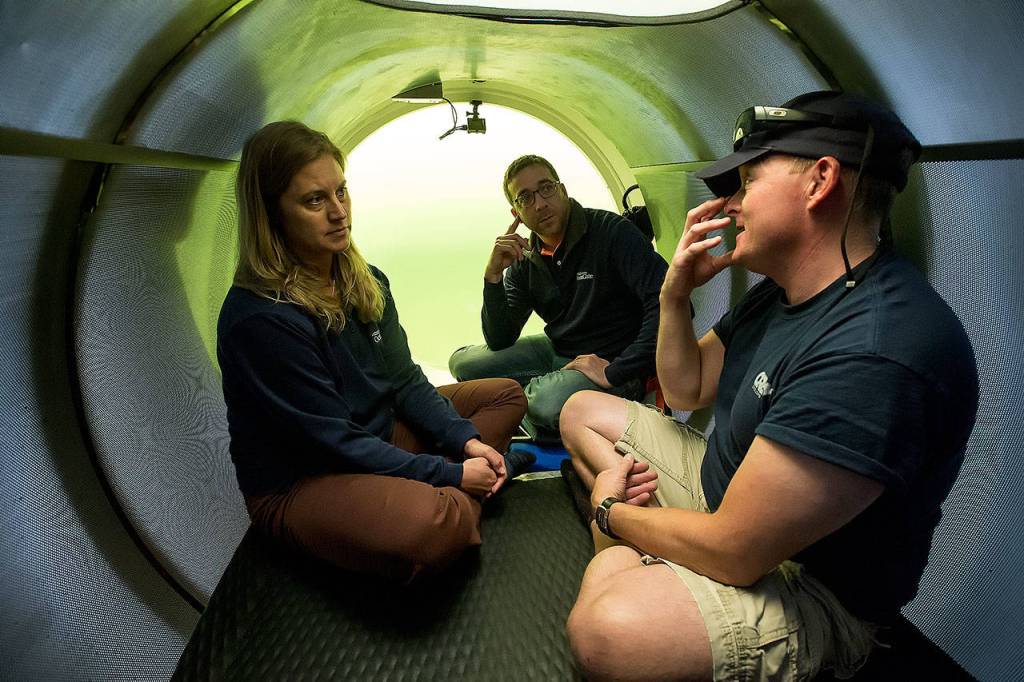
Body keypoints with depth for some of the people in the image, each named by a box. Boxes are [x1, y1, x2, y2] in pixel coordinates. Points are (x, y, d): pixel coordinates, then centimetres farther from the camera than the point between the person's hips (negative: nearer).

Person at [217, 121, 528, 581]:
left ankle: (456, 506, -11)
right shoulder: (257, 319, -26)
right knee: (430, 525, -40)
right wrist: (450, 473, -20)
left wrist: (466, 441, -8)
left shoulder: (366, 283, -1)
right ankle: (455, 509, -4)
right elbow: (334, 441, -23)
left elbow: (406, 382, 5)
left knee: (506, 394, 9)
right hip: (297, 485, -9)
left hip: (381, 435, 9)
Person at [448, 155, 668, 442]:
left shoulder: (612, 231, -17)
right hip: (557, 352, 6)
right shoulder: (524, 262, 2)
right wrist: (493, 275, -14)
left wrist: (616, 372, -27)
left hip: (609, 359, -6)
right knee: (463, 362, -1)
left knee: (549, 403, -36)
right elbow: (499, 342, -1)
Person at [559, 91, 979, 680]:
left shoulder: (876, 351, -33)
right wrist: (676, 294, -6)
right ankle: (634, 559, -1)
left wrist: (611, 511, -11)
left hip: (812, 587, -9)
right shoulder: (782, 292, 0)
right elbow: (687, 390, 12)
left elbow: (731, 552, -31)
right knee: (583, 410, 13)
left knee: (605, 630, -39)